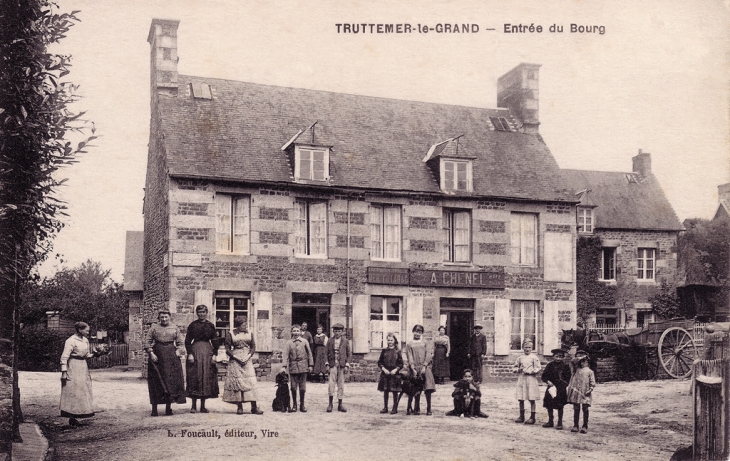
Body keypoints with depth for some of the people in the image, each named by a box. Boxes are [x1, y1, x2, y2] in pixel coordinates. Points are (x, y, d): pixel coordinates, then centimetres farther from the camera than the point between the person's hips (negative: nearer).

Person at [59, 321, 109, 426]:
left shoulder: (85, 340, 10)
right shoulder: (71, 341, -13)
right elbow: (64, 357, -14)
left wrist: (96, 353, 2)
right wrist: (64, 372, -18)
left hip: (83, 367, 8)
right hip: (73, 368, -8)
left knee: (82, 393, 7)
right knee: (73, 393, -5)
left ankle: (74, 418, 15)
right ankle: (71, 418, 0)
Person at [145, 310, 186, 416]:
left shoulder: (175, 328, 10)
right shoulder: (154, 328, 7)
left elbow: (181, 342, 11)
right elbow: (148, 342, 5)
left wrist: (178, 352, -3)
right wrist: (151, 353, -7)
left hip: (171, 356, 1)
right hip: (157, 356, -1)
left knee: (171, 380, -2)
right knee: (155, 381, -1)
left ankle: (168, 407, 6)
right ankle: (154, 408, 4)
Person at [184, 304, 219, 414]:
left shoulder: (210, 326, 9)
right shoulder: (192, 325, 3)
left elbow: (214, 341, 9)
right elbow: (187, 341, 1)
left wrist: (214, 354, 0)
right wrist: (190, 354, -9)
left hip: (207, 352, 2)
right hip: (195, 351, -2)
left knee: (206, 377, 2)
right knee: (195, 377, -4)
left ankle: (203, 406, 9)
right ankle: (194, 405, 3)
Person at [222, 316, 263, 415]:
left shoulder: (249, 334, 10)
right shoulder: (230, 334, 1)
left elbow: (253, 347, 9)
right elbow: (227, 349, -1)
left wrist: (248, 357, -8)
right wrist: (237, 358, -12)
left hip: (247, 359, 2)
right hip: (235, 361, -2)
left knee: (250, 382, -4)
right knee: (237, 382, -5)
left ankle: (254, 407, -6)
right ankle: (239, 407, 1)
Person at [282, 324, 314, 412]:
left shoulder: (304, 342, 5)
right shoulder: (288, 343, 3)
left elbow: (309, 353, 9)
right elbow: (285, 355, -5)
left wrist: (311, 365, 5)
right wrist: (284, 366, -16)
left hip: (303, 367, 0)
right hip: (293, 367, 0)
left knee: (302, 387, 3)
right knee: (293, 387, 3)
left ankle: (302, 405, 15)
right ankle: (294, 405, 14)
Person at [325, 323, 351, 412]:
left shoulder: (345, 341, 5)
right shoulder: (330, 341, 7)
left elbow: (349, 354, 5)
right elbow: (327, 354, 9)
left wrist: (347, 365, -3)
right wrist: (327, 364, -1)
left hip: (342, 365, 0)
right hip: (332, 365, 0)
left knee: (341, 385, 4)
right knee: (331, 384, -8)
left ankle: (340, 405, 12)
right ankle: (330, 404, 2)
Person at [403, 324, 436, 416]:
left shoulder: (426, 343, 12)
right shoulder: (409, 345, 13)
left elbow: (428, 355, 1)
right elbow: (409, 358, 3)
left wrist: (424, 367, -12)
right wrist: (413, 369, -10)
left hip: (425, 368, -1)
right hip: (414, 369, 1)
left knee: (428, 389, -9)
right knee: (416, 391, -1)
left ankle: (429, 409, -6)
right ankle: (417, 409, 8)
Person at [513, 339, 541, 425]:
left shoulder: (534, 357, -2)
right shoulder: (520, 358, 10)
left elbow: (537, 369, -7)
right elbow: (514, 368, 16)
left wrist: (529, 371, -15)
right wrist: (518, 369, -4)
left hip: (531, 378, -4)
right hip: (521, 379, 4)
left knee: (531, 399, -2)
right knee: (521, 399, 7)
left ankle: (532, 417, 5)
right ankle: (521, 416, 18)